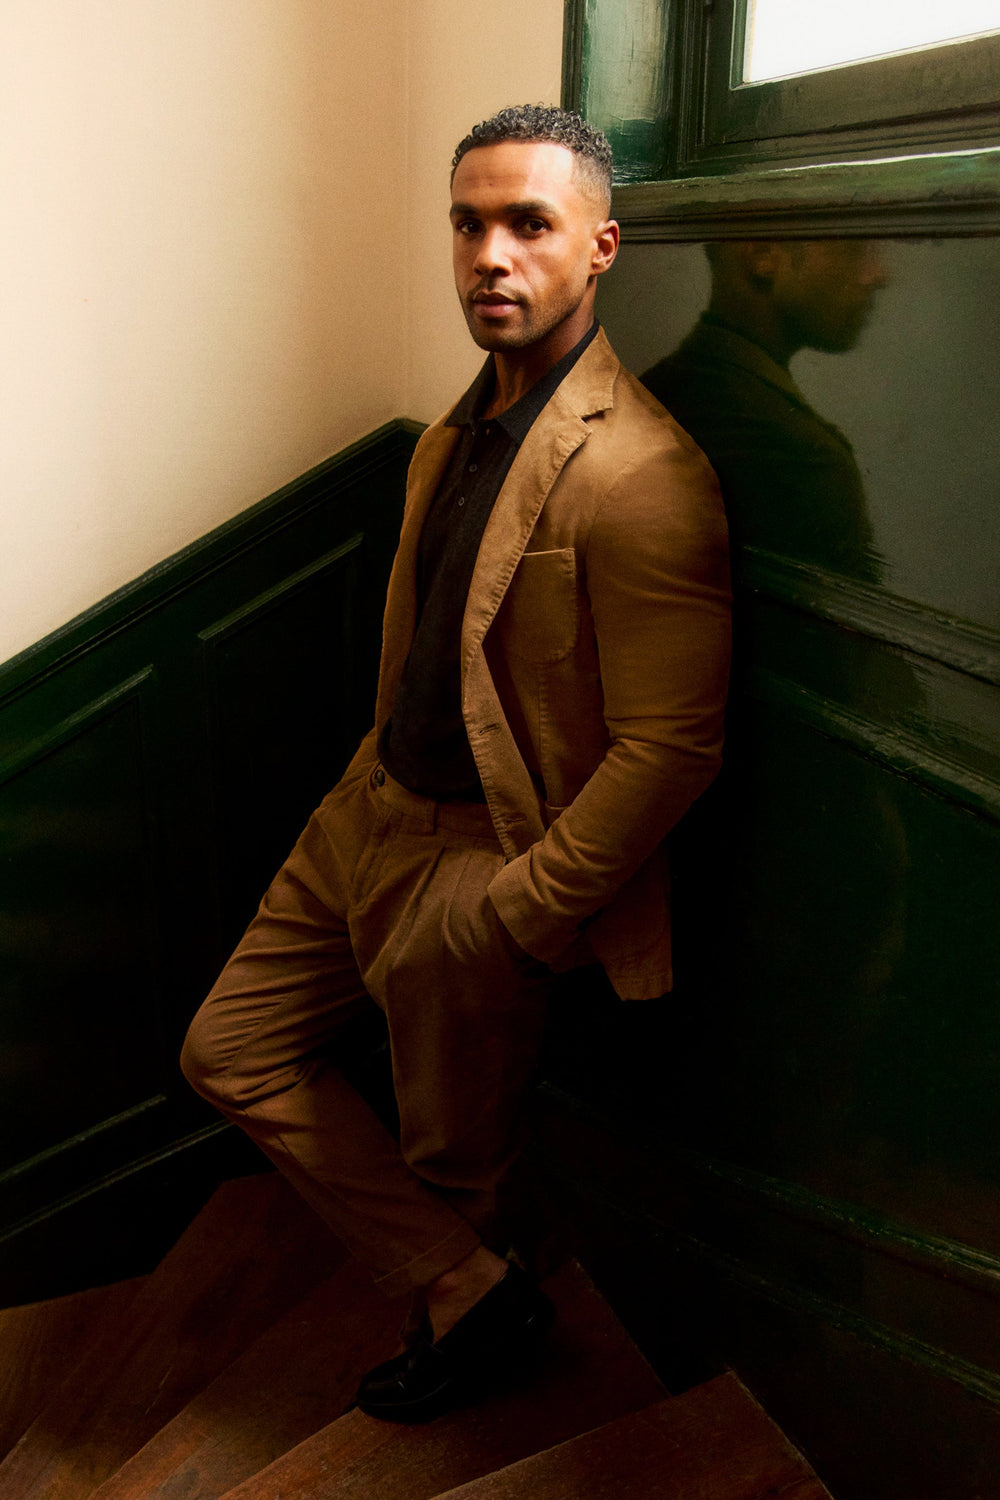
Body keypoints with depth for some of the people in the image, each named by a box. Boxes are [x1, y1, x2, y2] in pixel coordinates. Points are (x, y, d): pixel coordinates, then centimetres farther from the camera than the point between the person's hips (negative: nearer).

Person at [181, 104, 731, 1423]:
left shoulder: (639, 476, -24)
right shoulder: (460, 428, 6)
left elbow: (670, 749, -24)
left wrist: (511, 916, -19)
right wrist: (375, 782, 9)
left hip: (485, 860, -9)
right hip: (375, 809, 9)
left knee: (450, 1158, 13)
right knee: (231, 1053, 14)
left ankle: (466, 1296, 46)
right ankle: (471, 1295, 22)